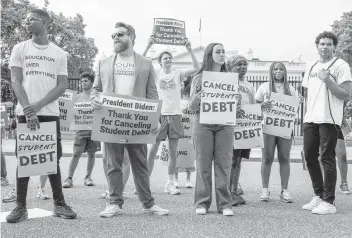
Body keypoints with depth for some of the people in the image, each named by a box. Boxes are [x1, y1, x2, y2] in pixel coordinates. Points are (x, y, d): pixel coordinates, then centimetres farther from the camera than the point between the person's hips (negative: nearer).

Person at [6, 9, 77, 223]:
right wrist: (28, 110, -15)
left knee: (53, 159, 4)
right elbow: (16, 82, -2)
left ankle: (59, 204, 12)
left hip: (50, 113, 1)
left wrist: (38, 105, -13)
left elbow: (62, 86, 0)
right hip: (26, 113, 0)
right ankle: (21, 207, 8)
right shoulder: (20, 49, 6)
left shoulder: (59, 53, 7)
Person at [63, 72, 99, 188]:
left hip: (94, 129, 0)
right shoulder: (78, 97, 9)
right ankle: (69, 178, -1)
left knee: (91, 154, 7)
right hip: (81, 129, 0)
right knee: (76, 154, -5)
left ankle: (88, 177, 20)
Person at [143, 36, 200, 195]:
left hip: (175, 115, 2)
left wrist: (189, 50, -11)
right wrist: (148, 47, -17)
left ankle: (170, 184, 15)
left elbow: (196, 68, -3)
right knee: (152, 150, -1)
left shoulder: (178, 74, 8)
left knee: (173, 152, 6)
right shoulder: (155, 75, 4)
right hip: (159, 115, -2)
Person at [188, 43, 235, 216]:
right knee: (203, 164, 0)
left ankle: (224, 204, 6)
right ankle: (202, 203, 8)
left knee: (224, 164, 0)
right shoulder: (199, 78, 7)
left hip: (224, 124, 2)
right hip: (203, 123, -1)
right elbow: (191, 106, 5)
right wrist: (199, 95, -13)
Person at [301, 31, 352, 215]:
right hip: (310, 119, 7)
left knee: (327, 158, -5)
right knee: (310, 157, 9)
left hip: (328, 120, -7)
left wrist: (327, 80, -19)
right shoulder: (312, 68, 17)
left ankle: (329, 202, 2)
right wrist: (308, 111, 10)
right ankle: (318, 196, 22)